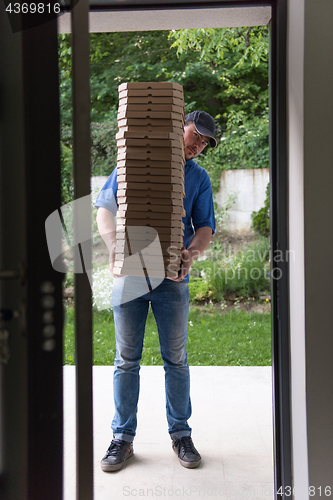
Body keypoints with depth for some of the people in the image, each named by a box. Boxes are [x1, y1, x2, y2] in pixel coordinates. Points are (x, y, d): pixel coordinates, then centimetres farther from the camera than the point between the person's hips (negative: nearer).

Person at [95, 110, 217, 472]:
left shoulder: (199, 178, 12)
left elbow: (205, 226, 6)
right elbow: (105, 206, 2)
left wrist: (190, 253, -16)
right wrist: (114, 244, -16)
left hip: (172, 278, 1)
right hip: (129, 272, -1)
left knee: (175, 358, 7)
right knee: (126, 359, 5)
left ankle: (180, 434, 22)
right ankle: (123, 437, 18)